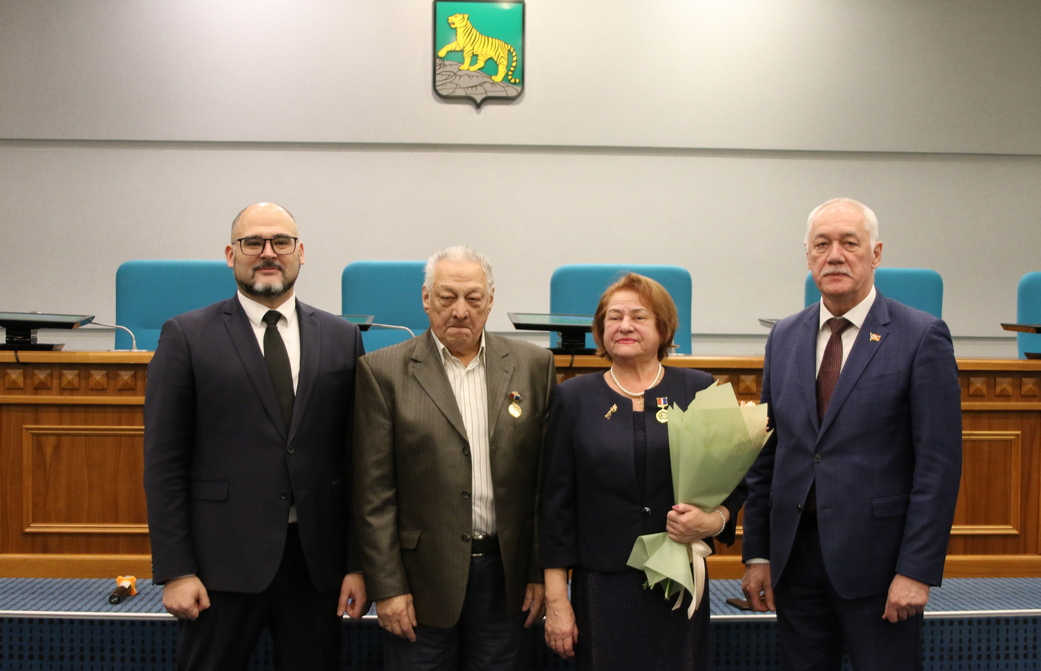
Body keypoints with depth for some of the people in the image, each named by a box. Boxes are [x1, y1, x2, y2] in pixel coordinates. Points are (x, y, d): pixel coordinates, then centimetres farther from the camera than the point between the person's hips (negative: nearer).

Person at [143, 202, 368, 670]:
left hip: (317, 559, 2)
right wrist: (175, 570, -8)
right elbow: (163, 462, -3)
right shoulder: (186, 336, -1)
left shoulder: (341, 339, 6)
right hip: (224, 559, -2)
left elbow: (357, 457, 5)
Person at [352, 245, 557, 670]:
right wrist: (386, 586, -7)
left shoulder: (533, 365, 3)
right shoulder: (384, 371, -3)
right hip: (422, 577, -2)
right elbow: (374, 492, -4)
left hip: (505, 573, 2)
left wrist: (541, 572, 2)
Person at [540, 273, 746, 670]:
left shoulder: (698, 391, 3)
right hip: (602, 588, 0)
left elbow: (734, 480, 7)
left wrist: (713, 521, -15)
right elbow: (556, 505, 3)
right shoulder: (574, 398, 3)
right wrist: (556, 600, 0)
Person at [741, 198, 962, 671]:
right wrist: (757, 553, 6)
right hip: (795, 554, 4)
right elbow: (767, 452, 10)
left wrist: (917, 570, -13)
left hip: (877, 560, -4)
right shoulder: (784, 337, 8)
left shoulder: (921, 337, -6)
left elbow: (939, 463, -9)